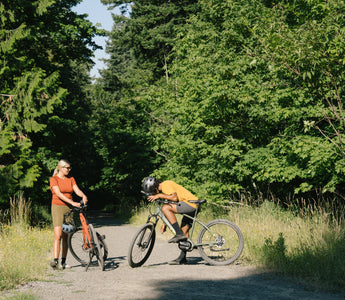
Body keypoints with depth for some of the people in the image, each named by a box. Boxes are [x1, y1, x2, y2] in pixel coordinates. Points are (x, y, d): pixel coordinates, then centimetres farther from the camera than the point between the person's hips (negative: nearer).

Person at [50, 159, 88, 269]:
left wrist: (83, 196, -24)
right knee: (58, 236, -15)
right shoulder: (54, 179, -4)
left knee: (66, 237, 4)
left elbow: (77, 190, -1)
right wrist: (72, 202, -27)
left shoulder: (70, 179, 12)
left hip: (69, 209, 5)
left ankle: (63, 262, 7)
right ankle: (55, 261, -19)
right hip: (58, 207, -5)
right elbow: (59, 194, -16)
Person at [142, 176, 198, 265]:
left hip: (190, 203, -11)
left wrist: (159, 195, -17)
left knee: (165, 208, -19)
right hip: (193, 208, 11)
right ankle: (182, 258, 17)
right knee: (184, 231, 13)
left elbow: (174, 198, -26)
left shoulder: (166, 185, -11)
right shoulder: (164, 188, 20)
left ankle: (179, 234, -19)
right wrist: (164, 224, 20)